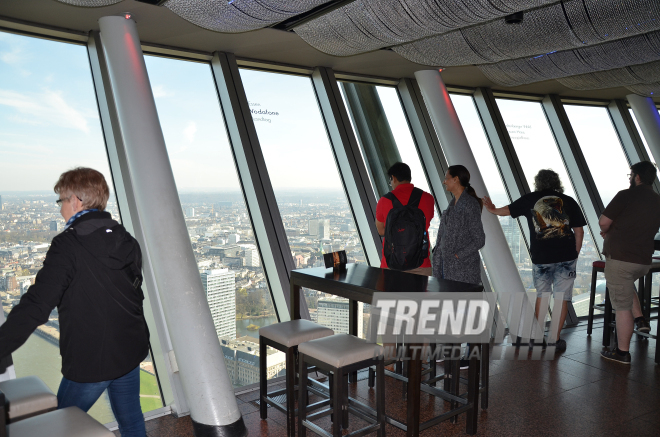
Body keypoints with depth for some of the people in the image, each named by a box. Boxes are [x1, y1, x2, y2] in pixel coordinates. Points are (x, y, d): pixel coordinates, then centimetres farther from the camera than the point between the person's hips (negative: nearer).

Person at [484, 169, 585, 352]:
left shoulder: (530, 200, 4)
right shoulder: (568, 201, 7)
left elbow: (507, 210, 15)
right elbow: (579, 231, 6)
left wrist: (493, 209, 34)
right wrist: (575, 254, 14)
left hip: (541, 258, 0)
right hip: (566, 257, 0)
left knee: (541, 295, 16)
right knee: (562, 297, 6)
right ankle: (556, 339, 9)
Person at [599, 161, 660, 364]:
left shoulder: (626, 195, -12)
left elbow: (603, 222, -13)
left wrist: (606, 232, 9)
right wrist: (613, 232, 22)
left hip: (620, 258, -7)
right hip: (644, 260, 7)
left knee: (622, 307, 1)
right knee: (626, 285, 37)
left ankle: (622, 353, 9)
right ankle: (640, 319, 24)